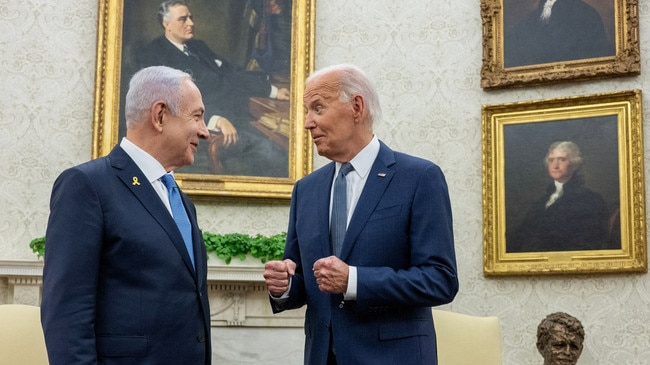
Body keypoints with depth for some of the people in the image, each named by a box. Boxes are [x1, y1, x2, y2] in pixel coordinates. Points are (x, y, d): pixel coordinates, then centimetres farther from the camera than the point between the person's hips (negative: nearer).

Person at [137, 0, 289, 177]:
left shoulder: (198, 46, 25)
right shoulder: (152, 56, 2)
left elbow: (232, 74, 26)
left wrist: (273, 91, 16)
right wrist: (215, 119, -23)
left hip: (234, 114, 7)